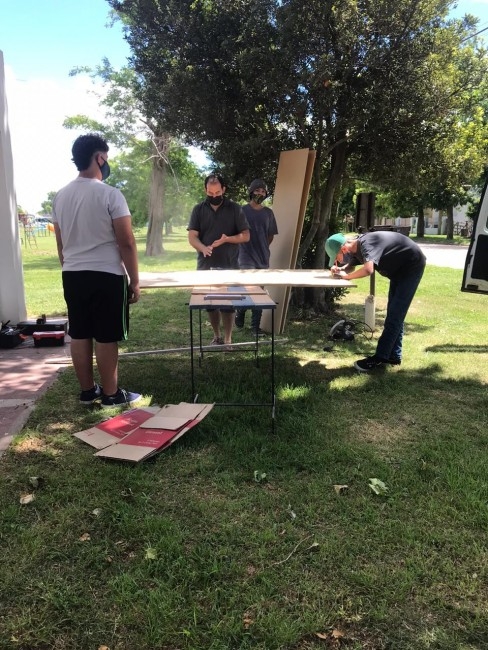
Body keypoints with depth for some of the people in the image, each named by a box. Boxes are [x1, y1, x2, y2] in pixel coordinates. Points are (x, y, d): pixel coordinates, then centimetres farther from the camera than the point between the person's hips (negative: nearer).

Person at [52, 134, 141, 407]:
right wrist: (135, 281, -7)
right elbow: (126, 243, -14)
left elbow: (61, 243, 15)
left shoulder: (61, 196, 8)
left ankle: (88, 390, 23)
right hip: (106, 276, -7)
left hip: (72, 276, 7)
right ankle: (111, 394, 11)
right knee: (107, 338, 1)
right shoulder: (110, 194, -13)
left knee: (79, 335, 12)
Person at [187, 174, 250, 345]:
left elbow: (246, 236, 0)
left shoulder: (234, 209, 1)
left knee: (228, 303, -1)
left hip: (229, 266, -2)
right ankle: (216, 336, 25)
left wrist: (227, 239, -19)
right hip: (205, 266, 2)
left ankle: (228, 339, 8)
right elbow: (192, 237, -3)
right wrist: (203, 248, -25)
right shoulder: (198, 210, 4)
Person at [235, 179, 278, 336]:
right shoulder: (242, 211, -2)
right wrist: (248, 248, -2)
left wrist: (262, 249, 10)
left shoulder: (268, 213, 9)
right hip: (246, 258, -4)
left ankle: (255, 327, 12)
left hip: (263, 258, 4)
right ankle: (240, 314, 16)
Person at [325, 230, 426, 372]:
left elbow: (368, 269, -50)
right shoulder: (356, 247, -5)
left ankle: (380, 358, -9)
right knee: (393, 312, 11)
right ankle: (393, 356, 17)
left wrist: (346, 276, -32)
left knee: (395, 314, -11)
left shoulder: (366, 243, -32)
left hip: (412, 265, -10)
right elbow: (350, 266, 11)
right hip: (399, 268, 10)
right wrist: (339, 269, -12)